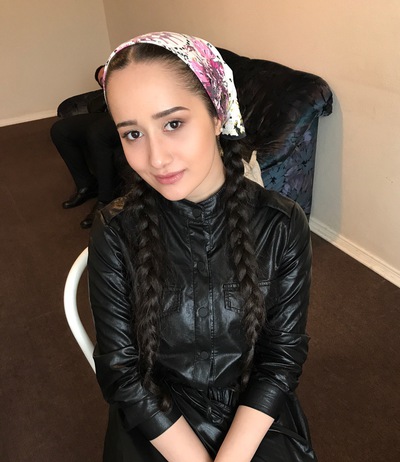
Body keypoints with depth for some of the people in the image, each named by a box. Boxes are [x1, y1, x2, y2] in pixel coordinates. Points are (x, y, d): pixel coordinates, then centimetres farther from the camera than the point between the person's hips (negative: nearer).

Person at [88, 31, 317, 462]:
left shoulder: (281, 225, -12)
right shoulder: (114, 234, -13)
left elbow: (283, 355, -8)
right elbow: (120, 370, -10)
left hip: (257, 420, 1)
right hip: (155, 427, 0)